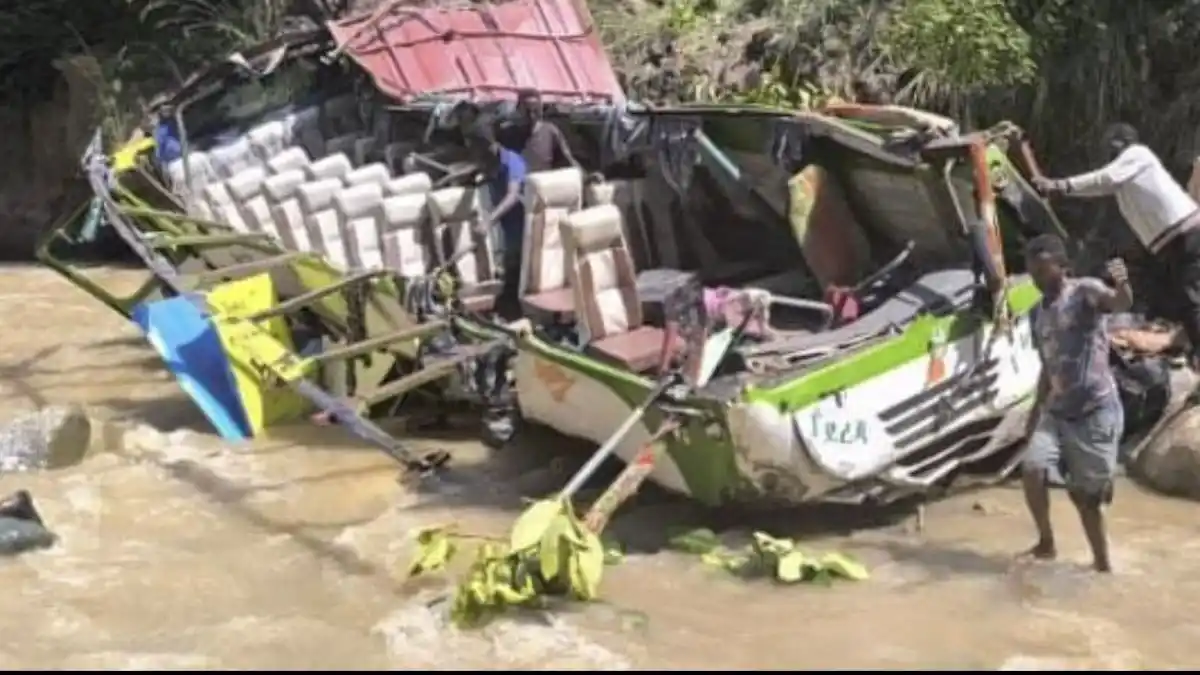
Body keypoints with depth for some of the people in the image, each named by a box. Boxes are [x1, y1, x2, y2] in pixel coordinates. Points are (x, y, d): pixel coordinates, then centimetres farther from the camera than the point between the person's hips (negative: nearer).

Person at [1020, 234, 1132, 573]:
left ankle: (1103, 565, 16)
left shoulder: (1085, 291, -10)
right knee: (1032, 468, -15)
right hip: (1057, 413, 6)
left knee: (1085, 493, 0)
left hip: (1096, 411, -6)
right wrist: (1037, 408, 22)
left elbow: (1120, 304, -33)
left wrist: (1122, 284, -56)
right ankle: (1046, 543, 3)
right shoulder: (1038, 314, 11)